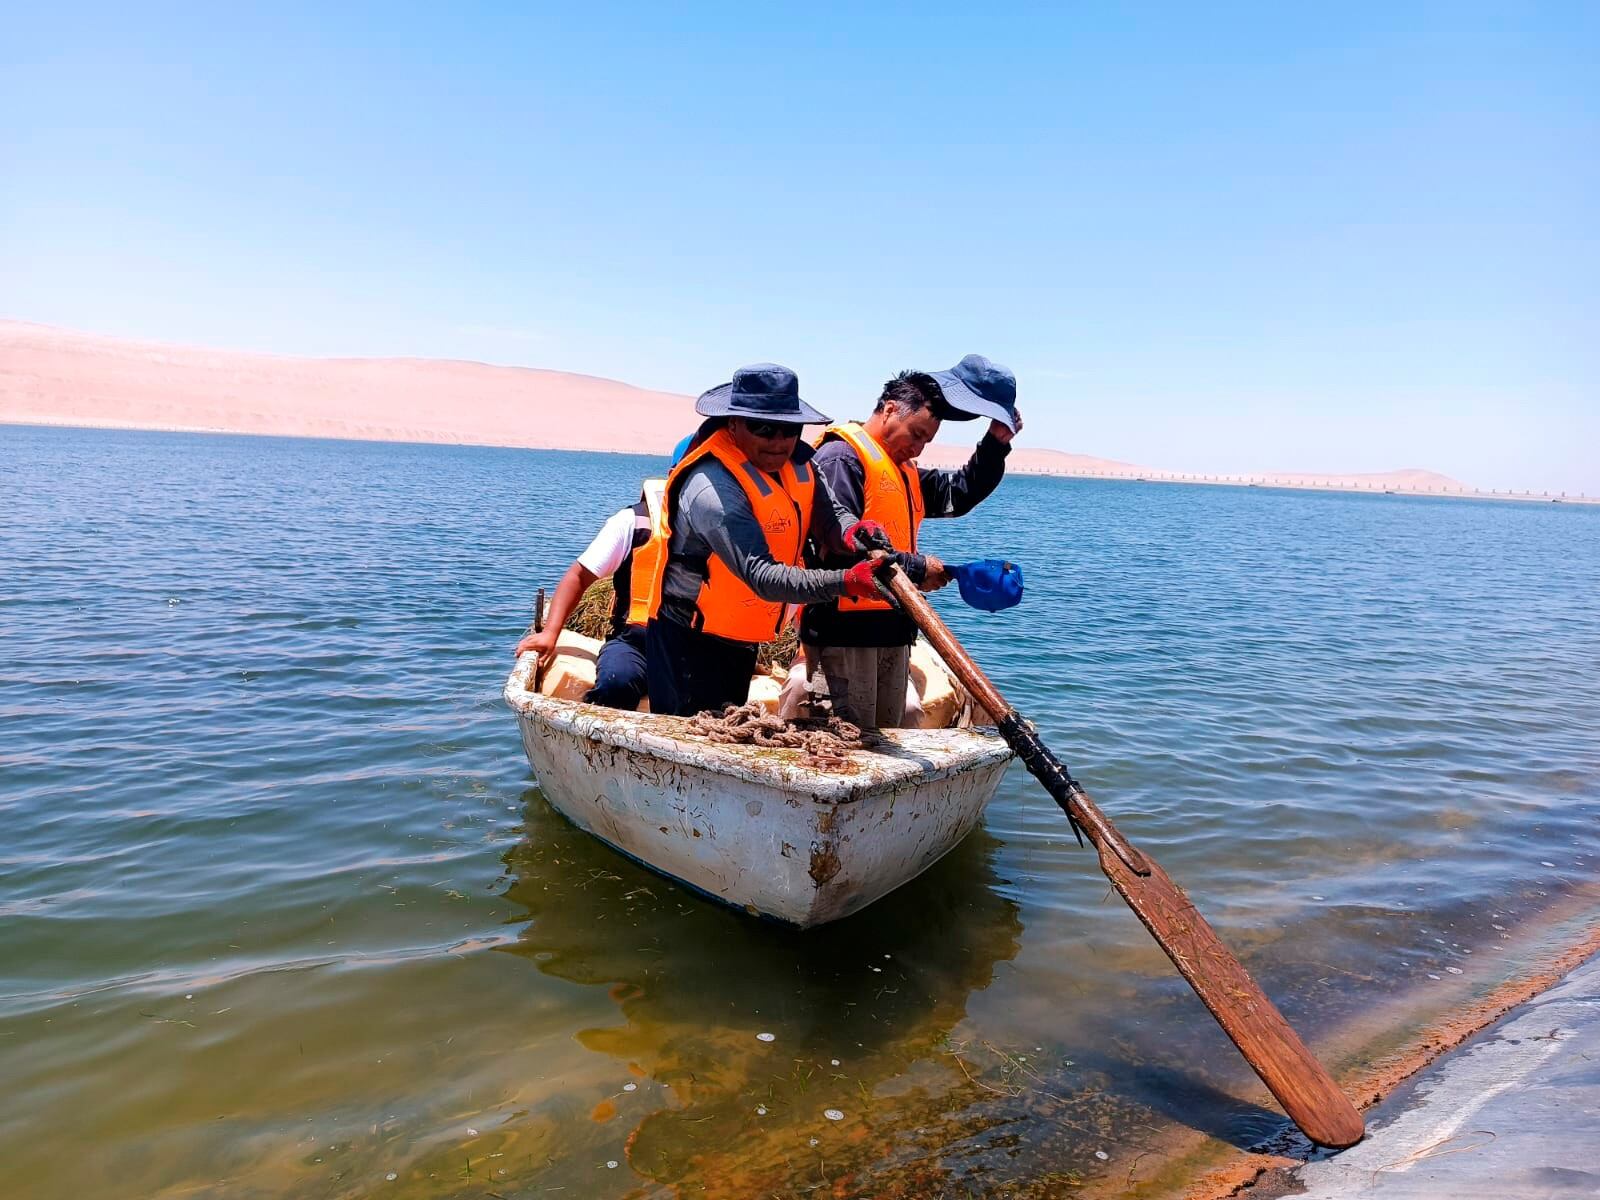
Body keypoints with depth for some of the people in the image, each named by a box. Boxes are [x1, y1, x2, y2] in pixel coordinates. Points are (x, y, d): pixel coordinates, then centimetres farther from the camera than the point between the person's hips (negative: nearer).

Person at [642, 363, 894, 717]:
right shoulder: (713, 491, -29)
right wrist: (845, 582, -47)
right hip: (690, 643, -8)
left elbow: (829, 516, -4)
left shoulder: (795, 461, -3)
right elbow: (763, 577, -36)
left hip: (741, 638, 8)